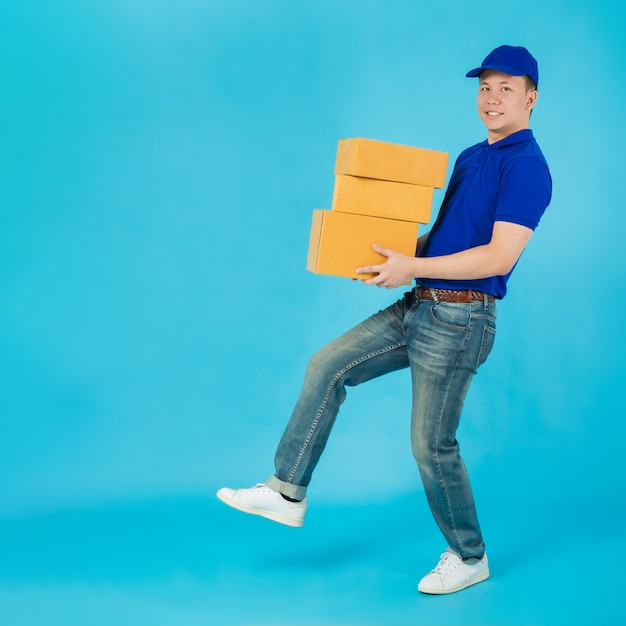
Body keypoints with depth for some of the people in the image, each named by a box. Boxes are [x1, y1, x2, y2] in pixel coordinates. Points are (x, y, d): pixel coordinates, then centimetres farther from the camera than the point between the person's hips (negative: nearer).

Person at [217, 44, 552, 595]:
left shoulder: (526, 166, -13)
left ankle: (469, 558, 21)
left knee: (431, 444, 0)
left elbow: (499, 256, -22)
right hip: (418, 307, 9)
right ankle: (288, 492, 13)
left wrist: (412, 267, -20)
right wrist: (397, 250, 6)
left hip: (459, 320, -9)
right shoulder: (470, 157, 15)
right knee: (327, 367, 5)